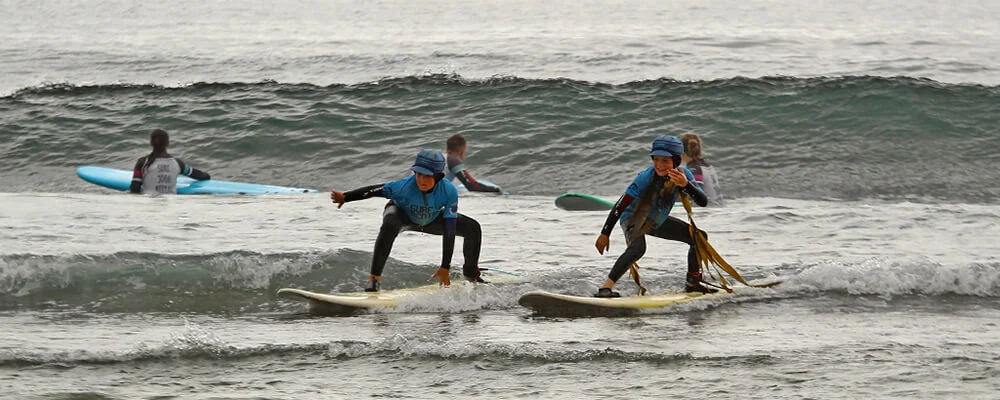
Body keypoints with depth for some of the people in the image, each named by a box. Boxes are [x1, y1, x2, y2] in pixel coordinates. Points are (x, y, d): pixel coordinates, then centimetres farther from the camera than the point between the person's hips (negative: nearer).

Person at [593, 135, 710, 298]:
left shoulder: (683, 175, -17)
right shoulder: (645, 178, -31)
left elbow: (703, 202, -24)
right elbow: (620, 205, -27)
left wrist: (686, 185, -41)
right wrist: (605, 234, -27)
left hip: (657, 222, 6)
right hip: (633, 218, -6)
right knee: (638, 248, -36)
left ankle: (693, 284, 19)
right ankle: (605, 289, -39)